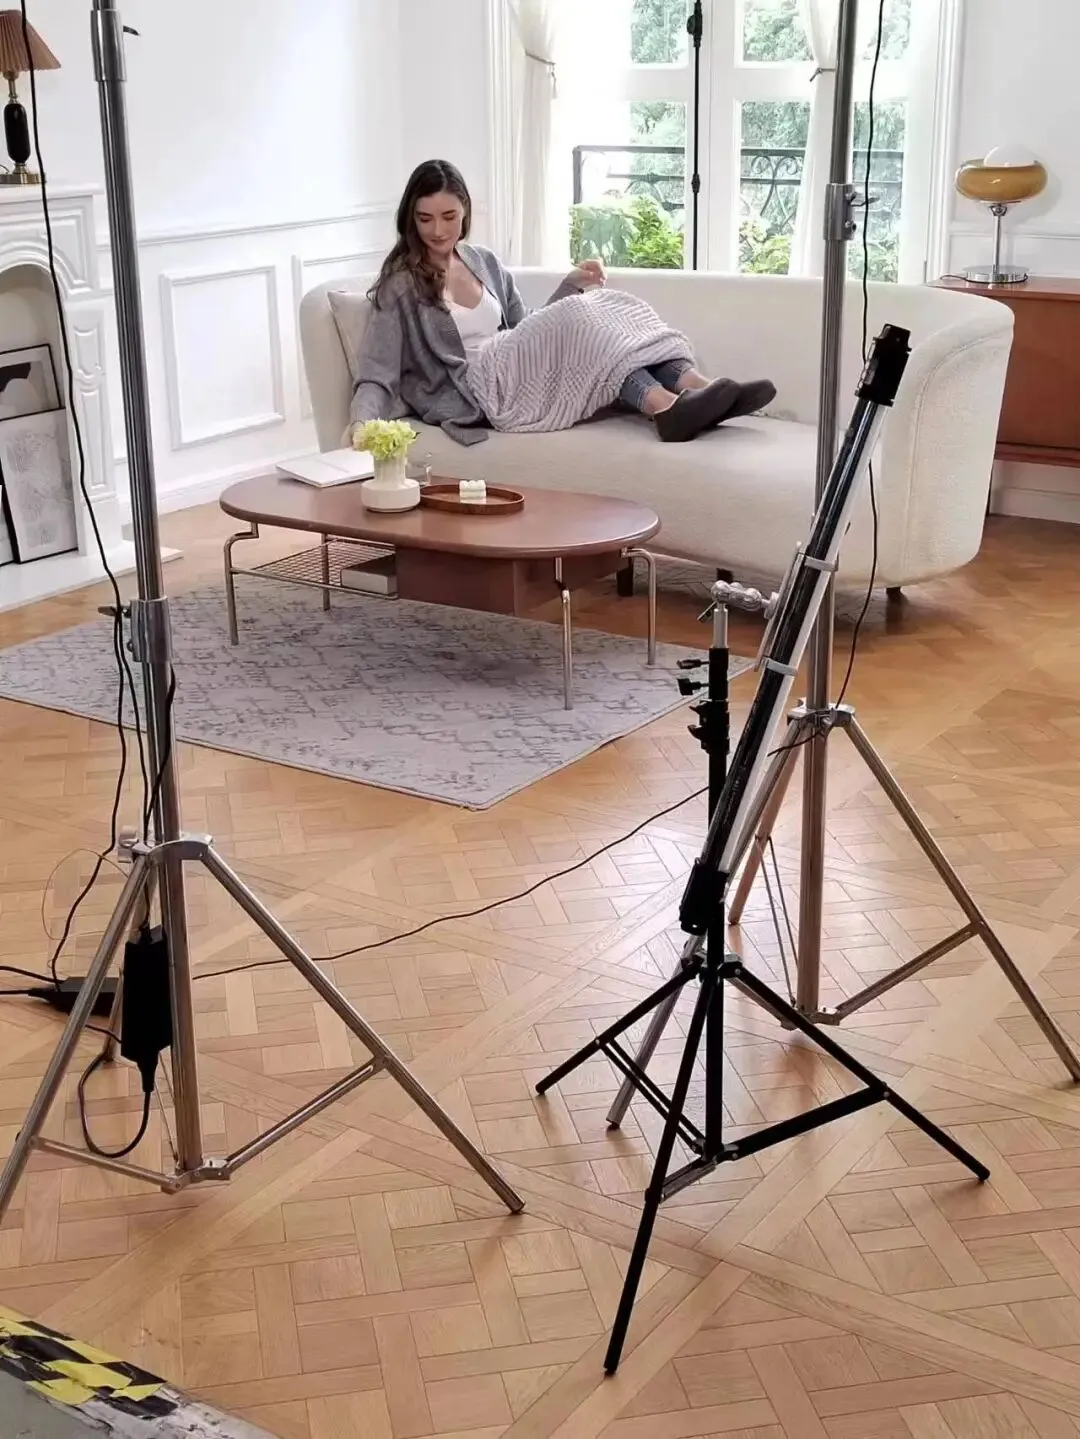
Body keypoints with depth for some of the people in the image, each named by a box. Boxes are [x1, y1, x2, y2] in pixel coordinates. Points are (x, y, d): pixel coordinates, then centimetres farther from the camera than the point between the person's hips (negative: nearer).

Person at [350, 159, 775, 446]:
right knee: (579, 317, -28)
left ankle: (693, 388, -37)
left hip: (521, 374, 6)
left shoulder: (485, 262, 20)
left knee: (610, 305, -17)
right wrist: (362, 424, -25)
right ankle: (662, 406, -48)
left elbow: (528, 333, 23)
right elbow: (377, 372, -6)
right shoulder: (400, 284, 2)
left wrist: (571, 286, 8)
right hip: (476, 391, -6)